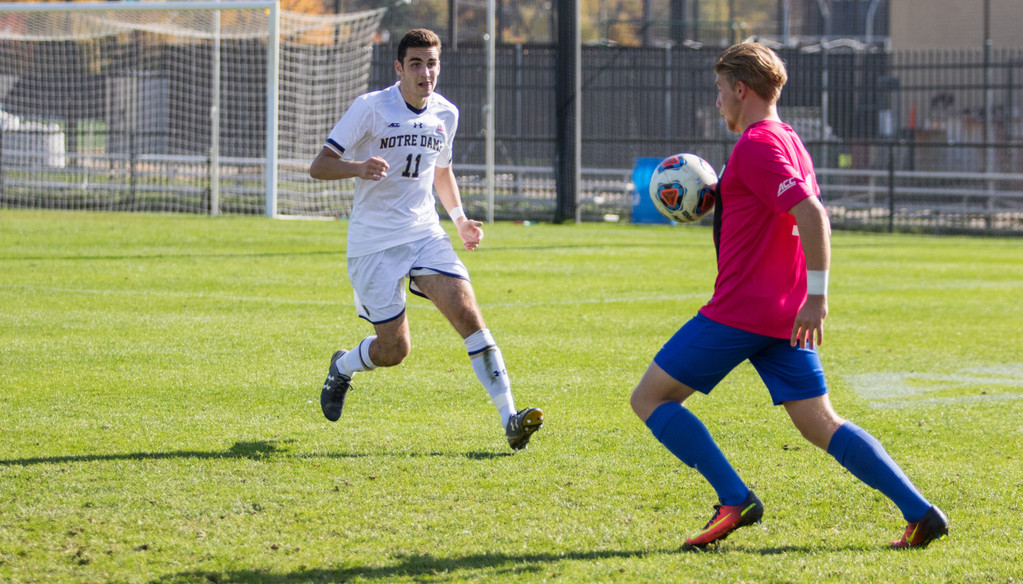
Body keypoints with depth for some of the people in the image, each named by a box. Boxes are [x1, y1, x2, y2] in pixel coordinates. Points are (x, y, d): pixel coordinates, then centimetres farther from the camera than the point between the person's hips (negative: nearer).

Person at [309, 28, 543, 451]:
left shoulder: (445, 114, 7)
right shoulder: (371, 108, -10)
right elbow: (318, 166, -11)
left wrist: (459, 218, 11)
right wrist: (359, 167, -31)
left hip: (425, 234, 4)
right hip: (373, 242, -4)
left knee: (467, 312, -17)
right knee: (394, 349, -3)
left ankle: (510, 419, -20)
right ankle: (342, 367, 32)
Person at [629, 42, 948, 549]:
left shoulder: (755, 145, -13)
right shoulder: (790, 143, 17)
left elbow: (811, 213, -23)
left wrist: (817, 295, -26)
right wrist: (718, 198, 24)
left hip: (739, 311, -9)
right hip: (784, 313, 9)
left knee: (649, 398, 0)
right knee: (820, 425, 6)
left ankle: (734, 501, -10)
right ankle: (919, 512, -6)